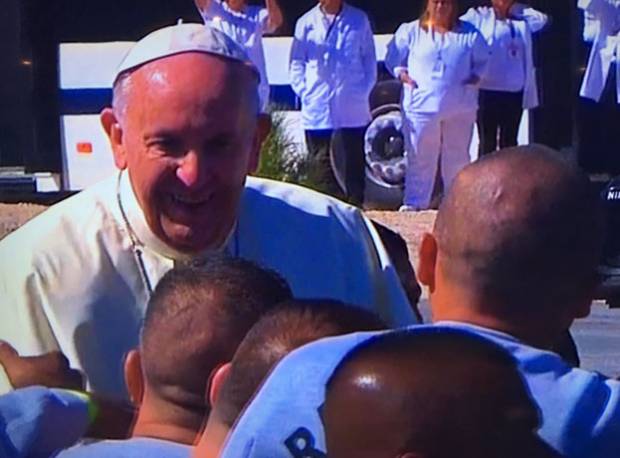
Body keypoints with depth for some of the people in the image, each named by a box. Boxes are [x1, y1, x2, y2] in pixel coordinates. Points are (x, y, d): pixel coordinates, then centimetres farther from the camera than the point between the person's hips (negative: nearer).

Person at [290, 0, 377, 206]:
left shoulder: (359, 20, 3)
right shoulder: (306, 23, 4)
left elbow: (369, 60, 6)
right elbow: (296, 63, 7)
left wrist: (364, 91, -4)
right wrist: (304, 92, -4)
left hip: (352, 107, -1)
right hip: (317, 107, 1)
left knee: (354, 160, 5)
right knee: (321, 162, 3)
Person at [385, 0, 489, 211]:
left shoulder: (469, 34, 8)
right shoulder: (410, 31, 6)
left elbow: (482, 60, 16)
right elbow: (392, 58, 11)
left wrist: (476, 77, -2)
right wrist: (402, 74, -6)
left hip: (460, 108, 1)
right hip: (422, 104, -1)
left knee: (457, 156, 8)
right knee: (420, 157, -2)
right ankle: (414, 202, 2)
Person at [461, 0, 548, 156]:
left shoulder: (521, 19, 12)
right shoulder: (479, 16, 3)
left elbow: (541, 19, -3)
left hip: (515, 92, 3)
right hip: (487, 90, -3)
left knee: (509, 142, 10)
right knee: (487, 142, 0)